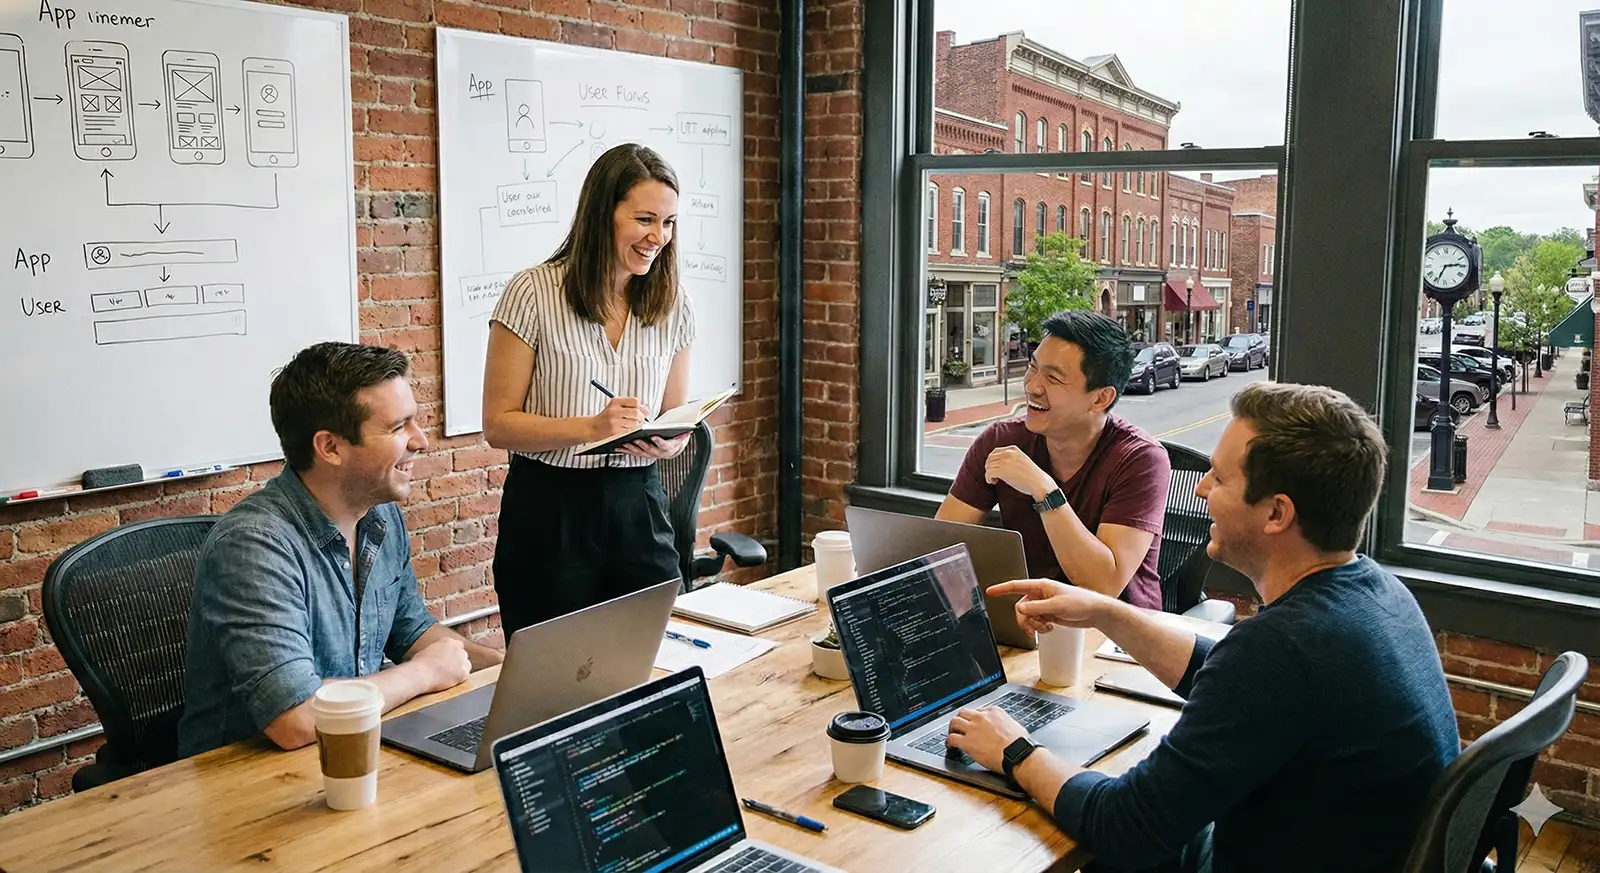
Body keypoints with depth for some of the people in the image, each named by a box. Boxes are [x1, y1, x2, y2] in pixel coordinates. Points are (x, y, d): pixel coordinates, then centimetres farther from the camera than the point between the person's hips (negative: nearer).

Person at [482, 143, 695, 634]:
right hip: (548, 510, -3)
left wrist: (670, 443, -8)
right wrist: (591, 428, -21)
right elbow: (498, 424, -8)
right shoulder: (532, 294, -8)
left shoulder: (673, 307, 5)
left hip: (637, 506, 4)